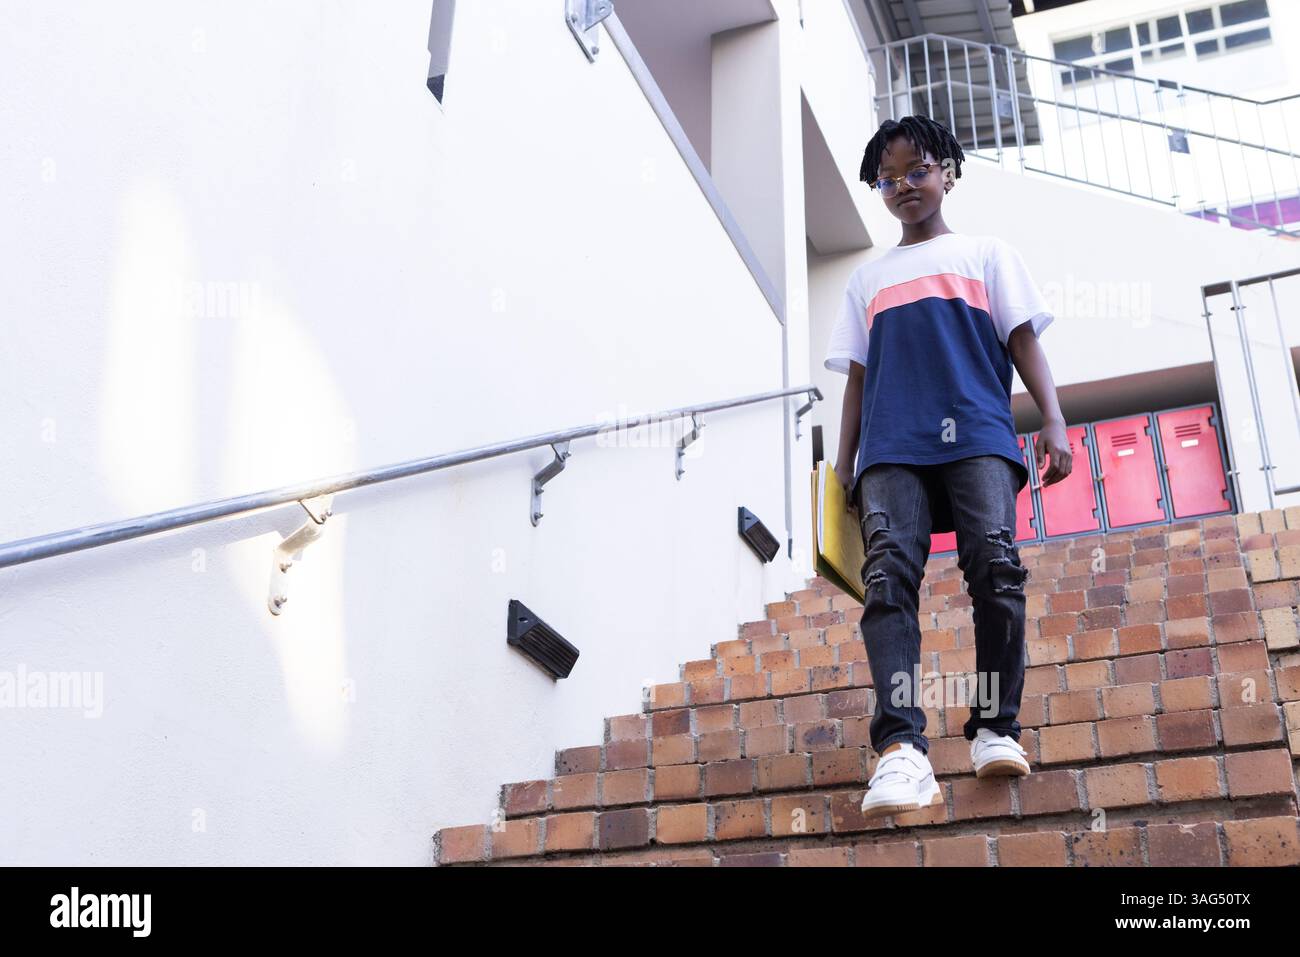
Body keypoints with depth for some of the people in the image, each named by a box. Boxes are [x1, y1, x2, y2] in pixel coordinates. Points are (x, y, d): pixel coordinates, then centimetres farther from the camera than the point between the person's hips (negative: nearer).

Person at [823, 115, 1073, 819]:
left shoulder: (986, 253, 22)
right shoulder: (867, 278, 27)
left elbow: (1023, 340, 13)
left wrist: (1053, 422, -1)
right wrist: (844, 462, 13)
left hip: (977, 435, -1)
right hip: (891, 446, 1)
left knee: (994, 564, -20)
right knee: (889, 573, -19)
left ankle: (995, 729, -9)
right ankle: (901, 748, -30)